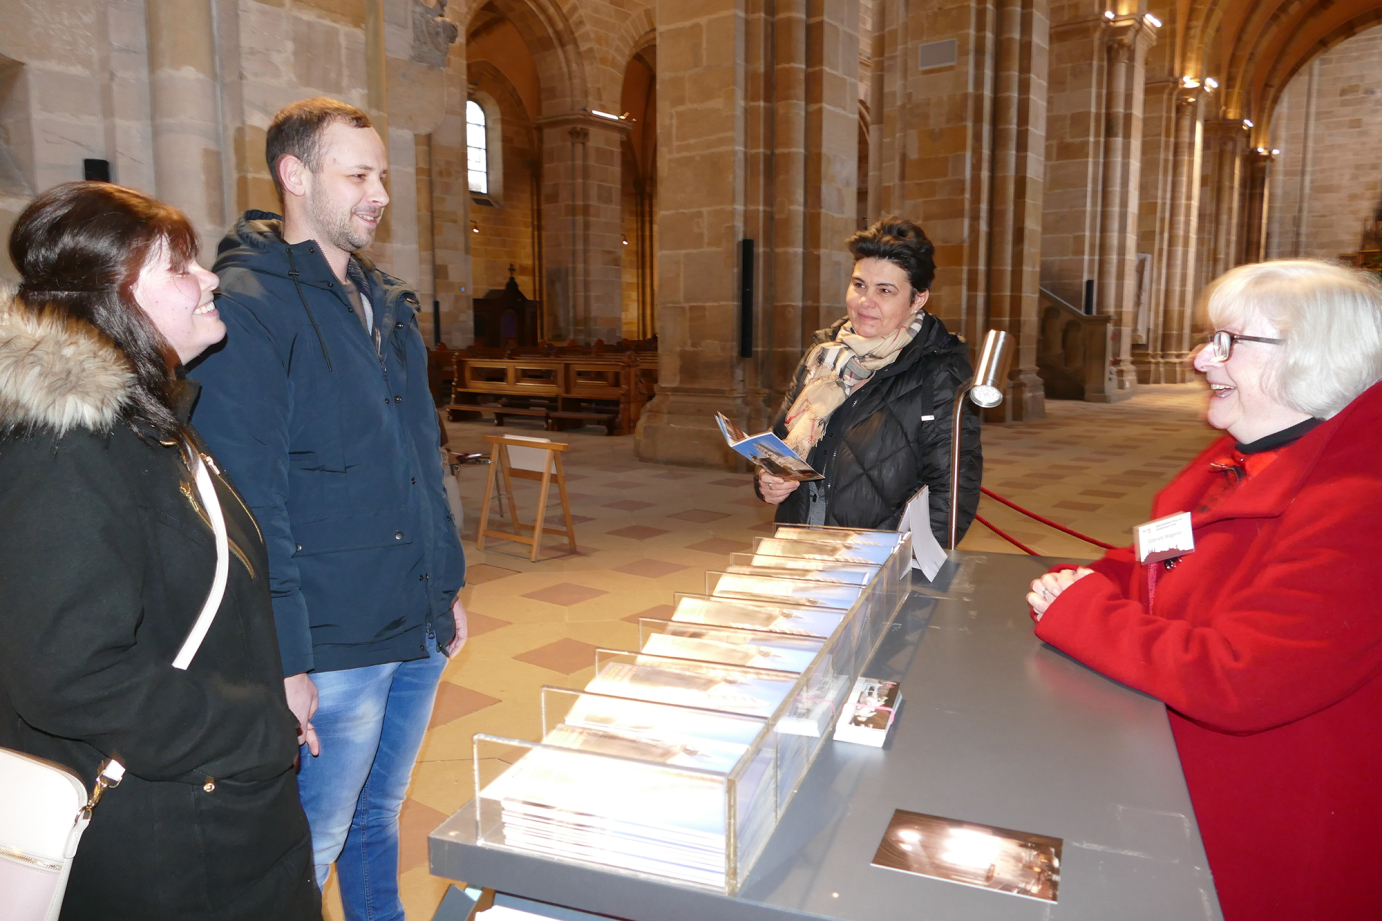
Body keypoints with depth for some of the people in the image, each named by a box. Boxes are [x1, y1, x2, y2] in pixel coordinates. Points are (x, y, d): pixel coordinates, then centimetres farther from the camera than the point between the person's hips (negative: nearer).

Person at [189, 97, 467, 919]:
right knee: (307, 853, 9)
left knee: (379, 818, 23)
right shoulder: (246, 304, -14)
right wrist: (283, 661, -19)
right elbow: (248, 502, -18)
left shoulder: (384, 298, 12)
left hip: (419, 632, 7)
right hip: (332, 649, -7)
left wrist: (447, 586, 16)